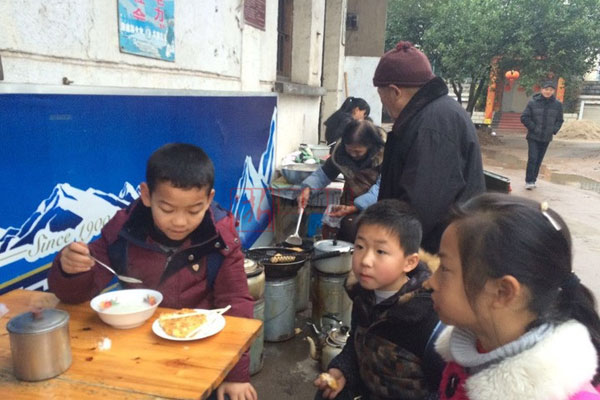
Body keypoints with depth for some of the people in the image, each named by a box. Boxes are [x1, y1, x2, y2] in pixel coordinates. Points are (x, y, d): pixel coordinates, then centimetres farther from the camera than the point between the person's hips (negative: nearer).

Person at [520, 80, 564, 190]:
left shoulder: (558, 105, 2)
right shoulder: (533, 102, -7)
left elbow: (559, 120, 12)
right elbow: (524, 117, -5)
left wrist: (554, 130, -2)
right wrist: (533, 128, -11)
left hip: (546, 138, 3)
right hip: (533, 137, -3)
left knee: (539, 160, 10)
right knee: (532, 158, -12)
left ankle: (533, 180, 20)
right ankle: (529, 181, -4)